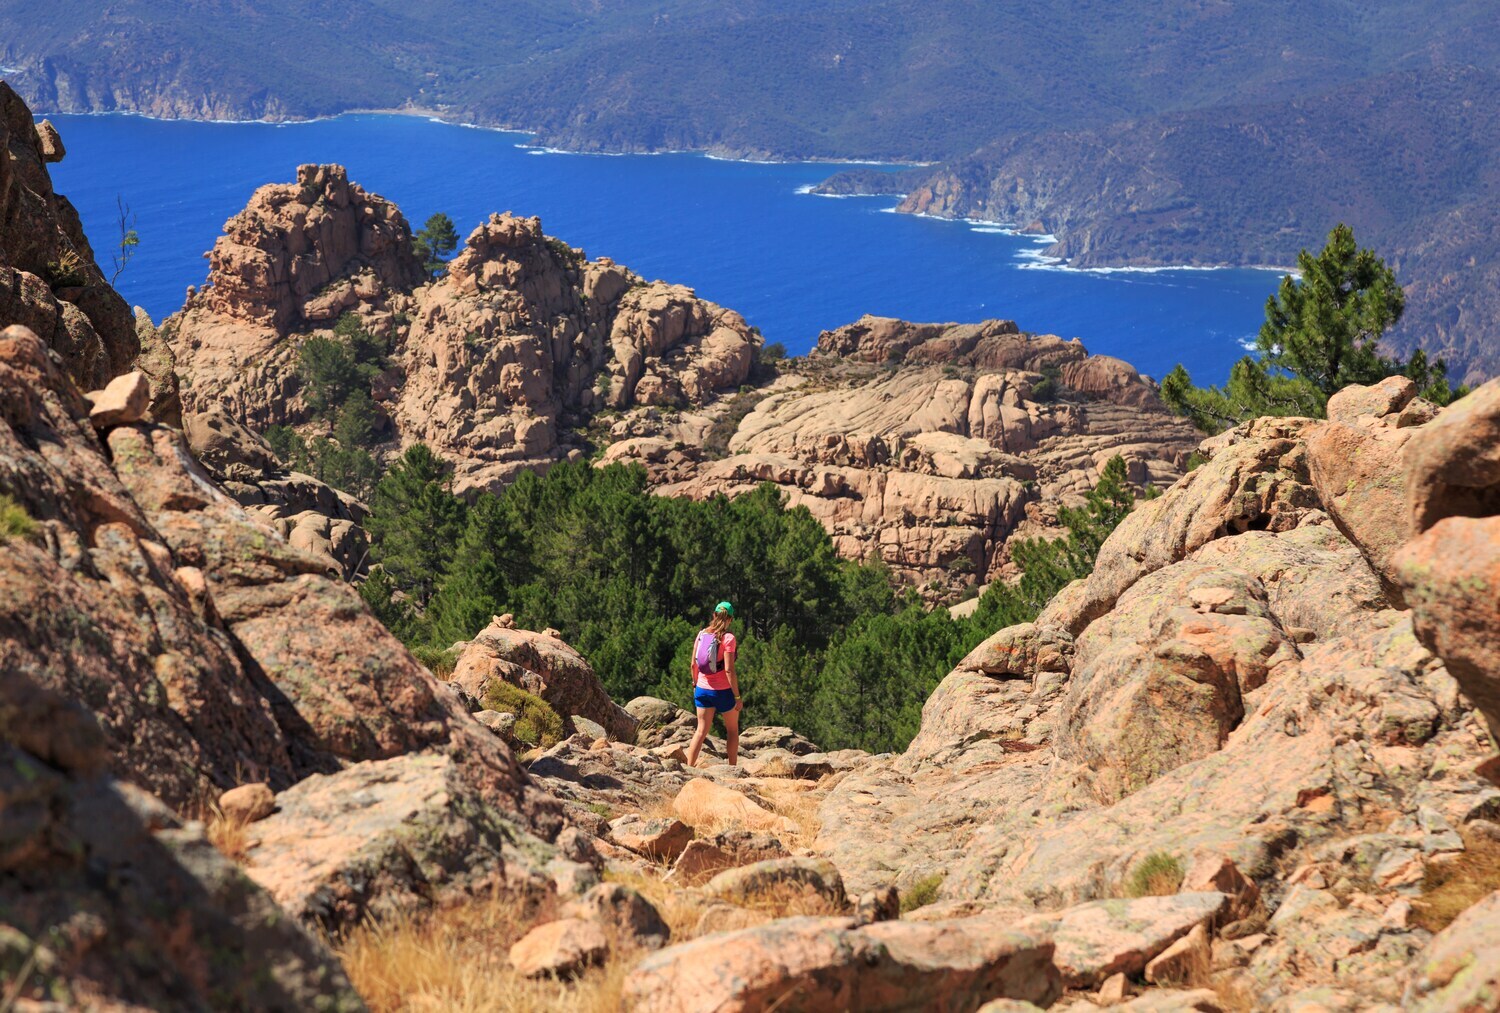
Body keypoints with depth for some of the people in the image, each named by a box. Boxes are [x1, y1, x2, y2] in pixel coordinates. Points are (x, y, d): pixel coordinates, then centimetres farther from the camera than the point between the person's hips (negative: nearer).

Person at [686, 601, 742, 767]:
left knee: (701, 730, 9)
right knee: (732, 730, 14)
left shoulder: (701, 634, 1)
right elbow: (729, 669, -18)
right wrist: (737, 697, -12)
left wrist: (695, 685, 20)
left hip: (702, 689, 4)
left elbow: (693, 664, 5)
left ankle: (689, 767, 0)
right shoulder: (727, 638, -14)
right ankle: (732, 768, 17)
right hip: (723, 691, -4)